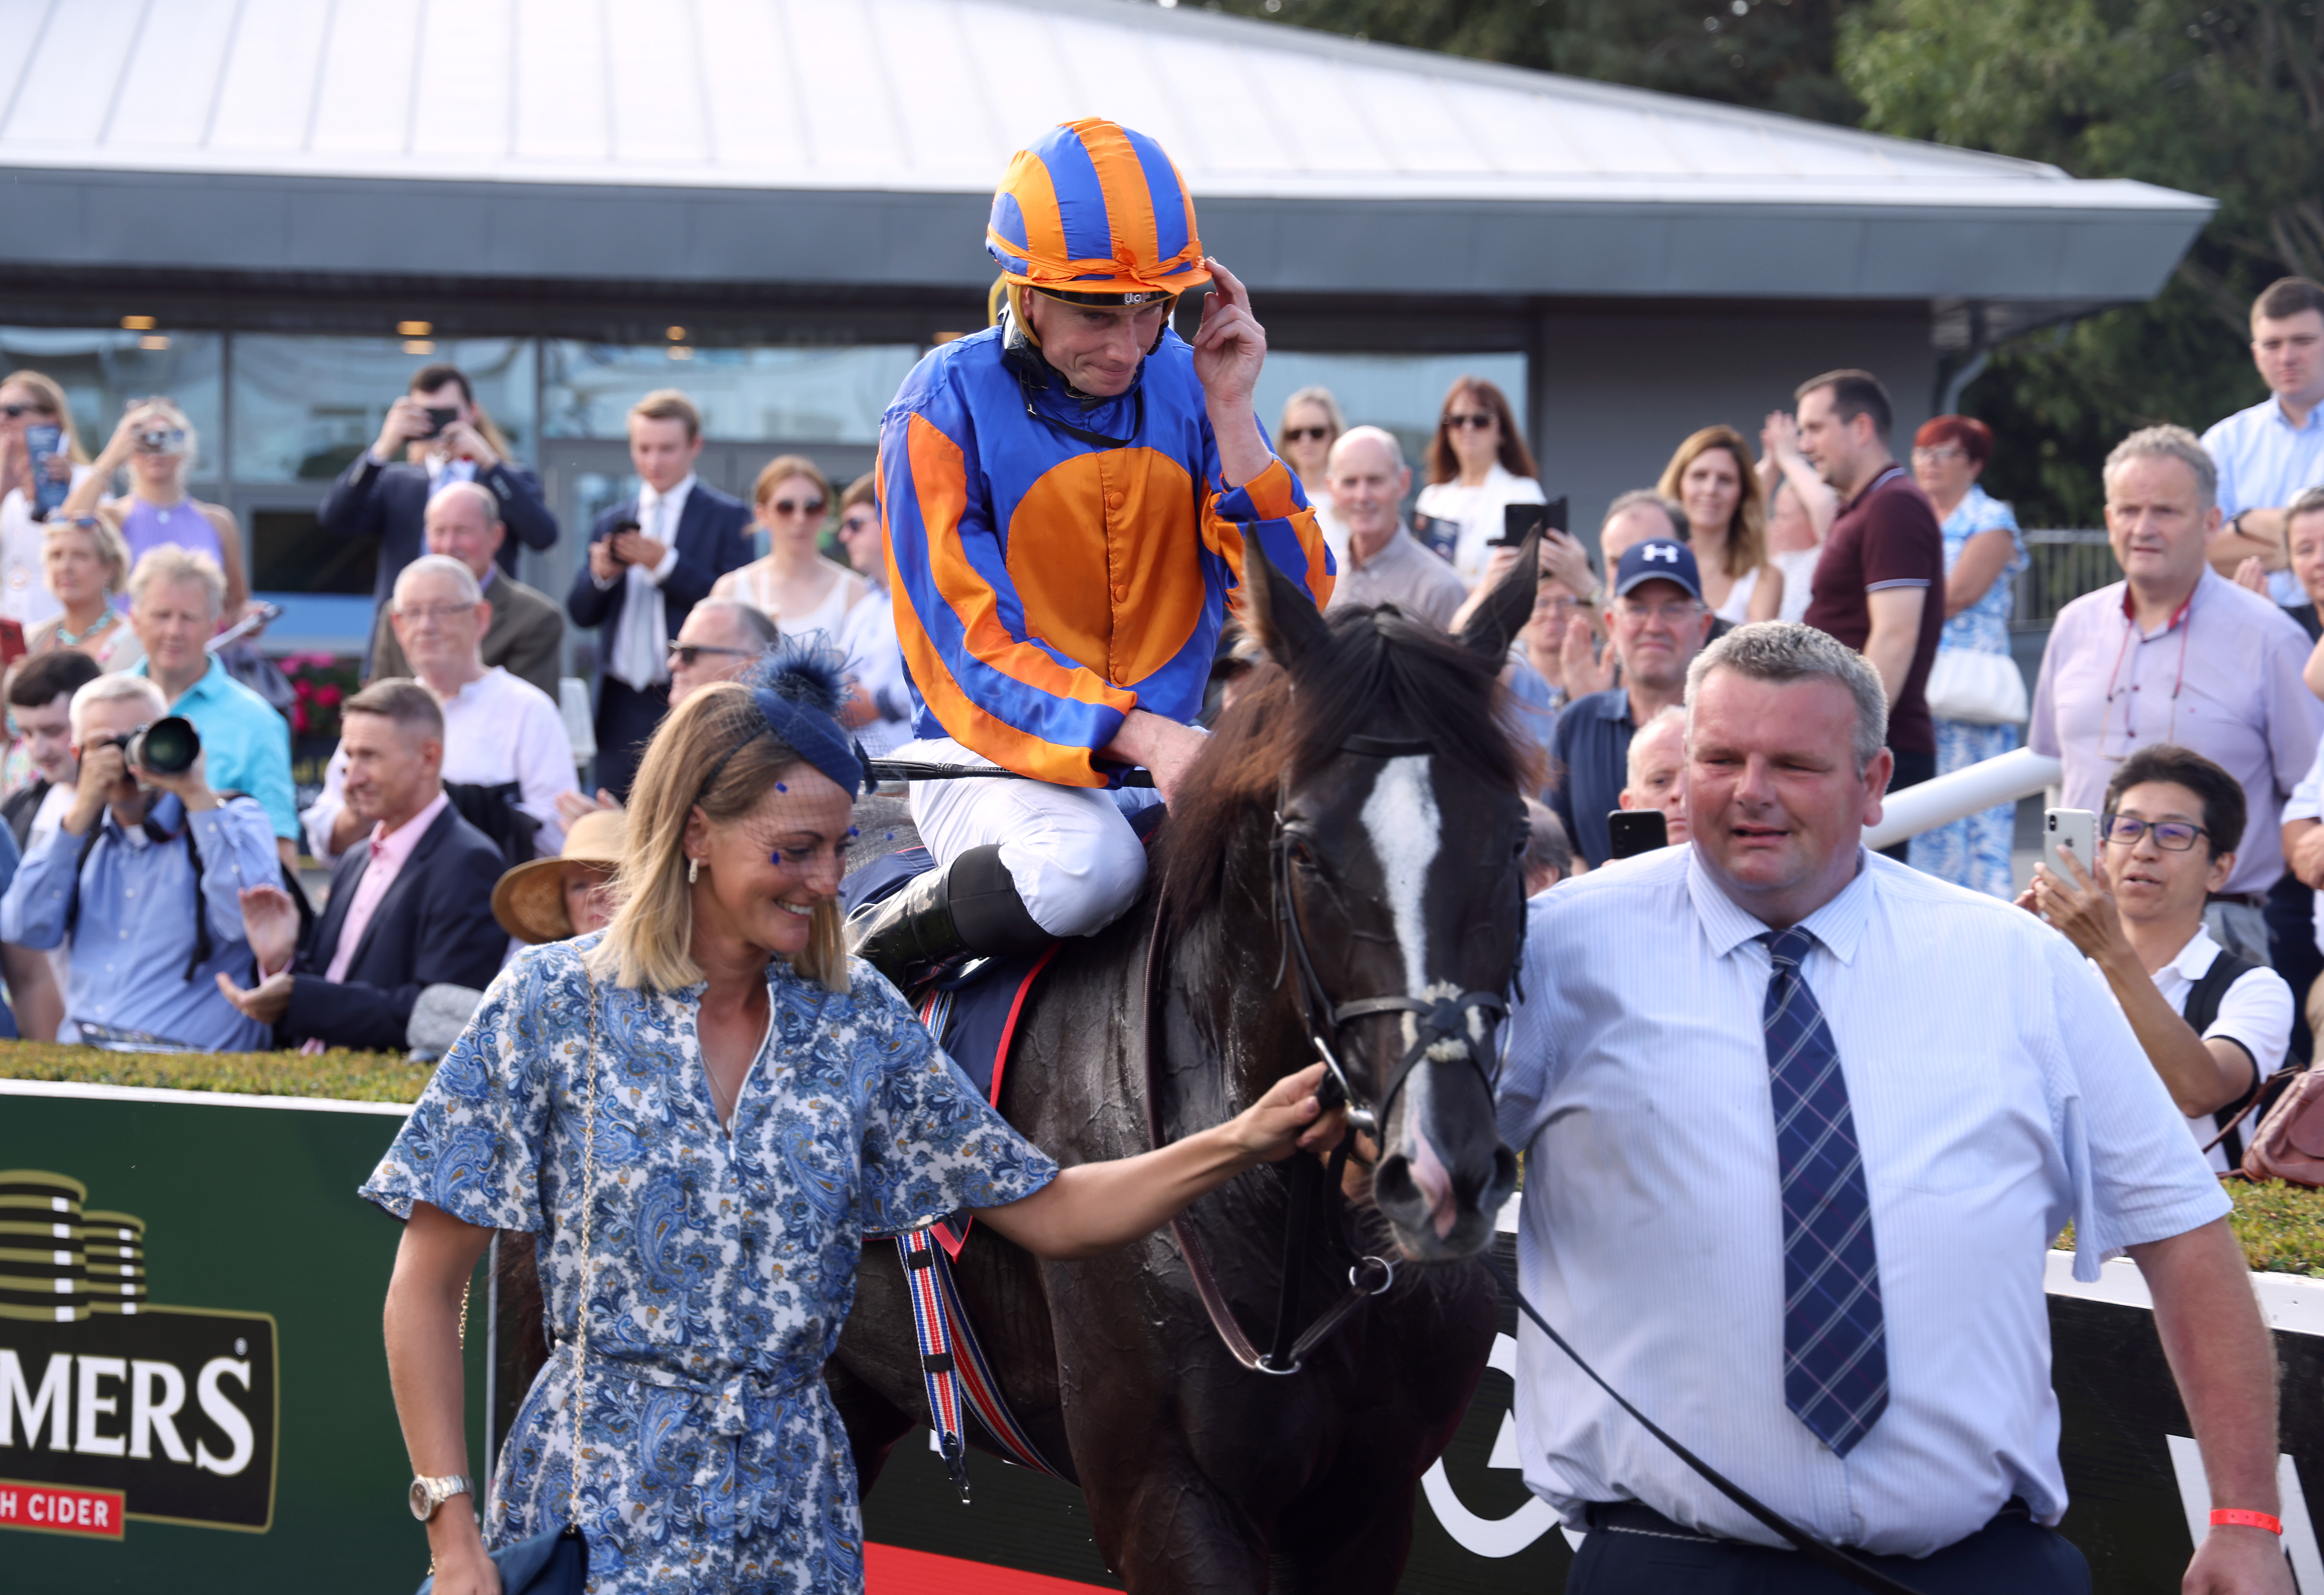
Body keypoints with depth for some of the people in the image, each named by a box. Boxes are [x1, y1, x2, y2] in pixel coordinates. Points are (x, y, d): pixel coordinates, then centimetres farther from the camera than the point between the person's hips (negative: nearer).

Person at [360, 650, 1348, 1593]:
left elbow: (1048, 1213, 6)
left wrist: (1241, 1143, -8)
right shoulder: (553, 1007, -6)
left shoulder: (859, 1025, 4)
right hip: (599, 1505, -3)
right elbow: (427, 1288, -5)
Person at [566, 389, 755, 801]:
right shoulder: (612, 522, 16)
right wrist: (600, 575, -10)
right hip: (623, 706, 5)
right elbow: (581, 613, 12)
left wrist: (666, 565, -17)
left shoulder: (728, 518, 1)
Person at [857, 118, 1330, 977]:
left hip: (1165, 748, 5)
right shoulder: (948, 408, -10)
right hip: (994, 748, -5)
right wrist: (1136, 732, -30)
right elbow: (965, 655, -16)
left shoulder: (1185, 385, 4)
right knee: (1084, 865, -37)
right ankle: (879, 945, -10)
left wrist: (1231, 412, -12)